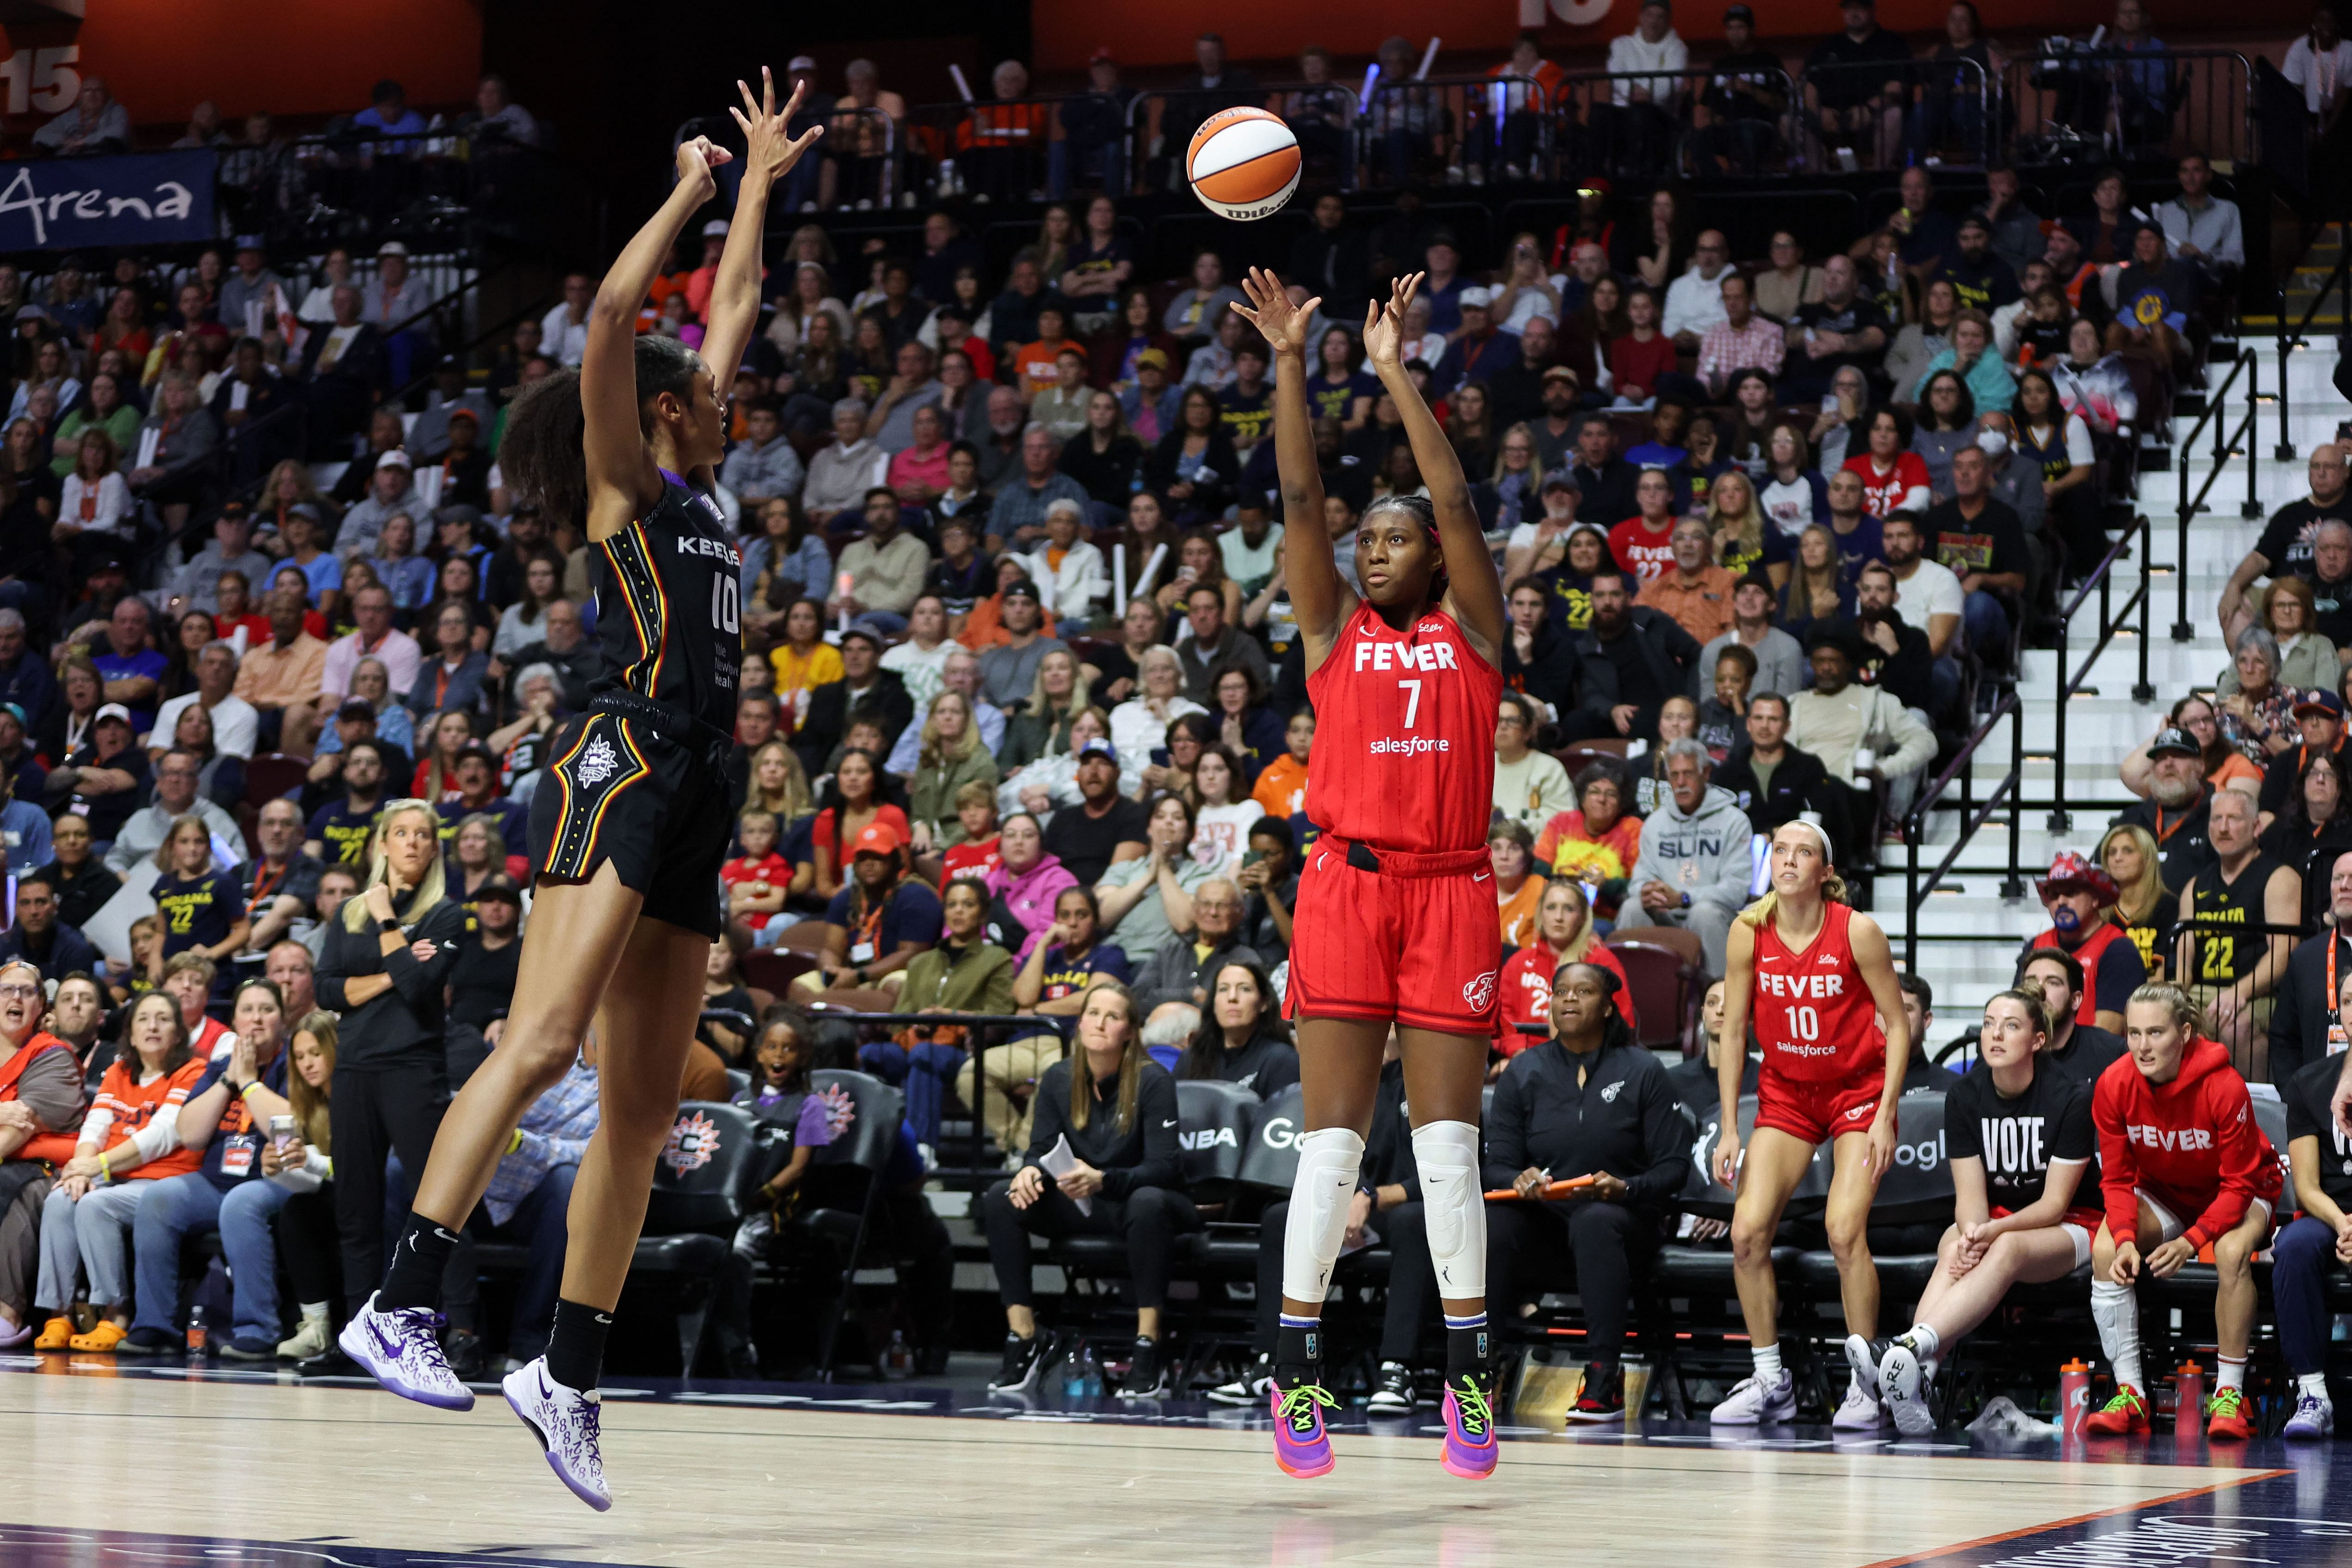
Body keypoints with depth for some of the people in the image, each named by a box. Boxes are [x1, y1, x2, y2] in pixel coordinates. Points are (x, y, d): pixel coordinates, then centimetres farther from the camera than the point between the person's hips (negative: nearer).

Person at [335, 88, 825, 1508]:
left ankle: (571, 1377, 8)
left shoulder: (697, 491, 23)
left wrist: (762, 182, 35)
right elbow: (615, 316, -11)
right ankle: (402, 1303, -29)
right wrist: (692, 193, -3)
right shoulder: (623, 483, 3)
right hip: (623, 769, -8)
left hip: (693, 800, 8)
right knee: (544, 1041, -22)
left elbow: (733, 309, 32)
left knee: (647, 1105, 5)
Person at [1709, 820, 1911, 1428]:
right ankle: (1770, 1382, 3)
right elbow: (1733, 1030, 0)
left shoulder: (1857, 932, -15)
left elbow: (1898, 1024, -8)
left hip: (1858, 1089, -3)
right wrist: (1729, 1128, -2)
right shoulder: (1749, 932, -8)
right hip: (1786, 1093, 3)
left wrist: (1885, 1116, -14)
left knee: (1845, 1230, -19)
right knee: (1748, 1231, -10)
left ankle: (1866, 1383, -7)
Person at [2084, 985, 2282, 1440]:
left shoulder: (2224, 1087, -29)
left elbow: (2240, 1182, -22)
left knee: (2232, 1252, -35)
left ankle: (2230, 1395, -24)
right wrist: (2126, 1238, -30)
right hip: (2162, 1194, 3)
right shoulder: (2114, 1086, -18)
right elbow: (2117, 1179, -10)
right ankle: (2130, 1394, -20)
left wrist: (2191, 1242, -34)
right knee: (2106, 1249, -24)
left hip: (2238, 1196, -3)